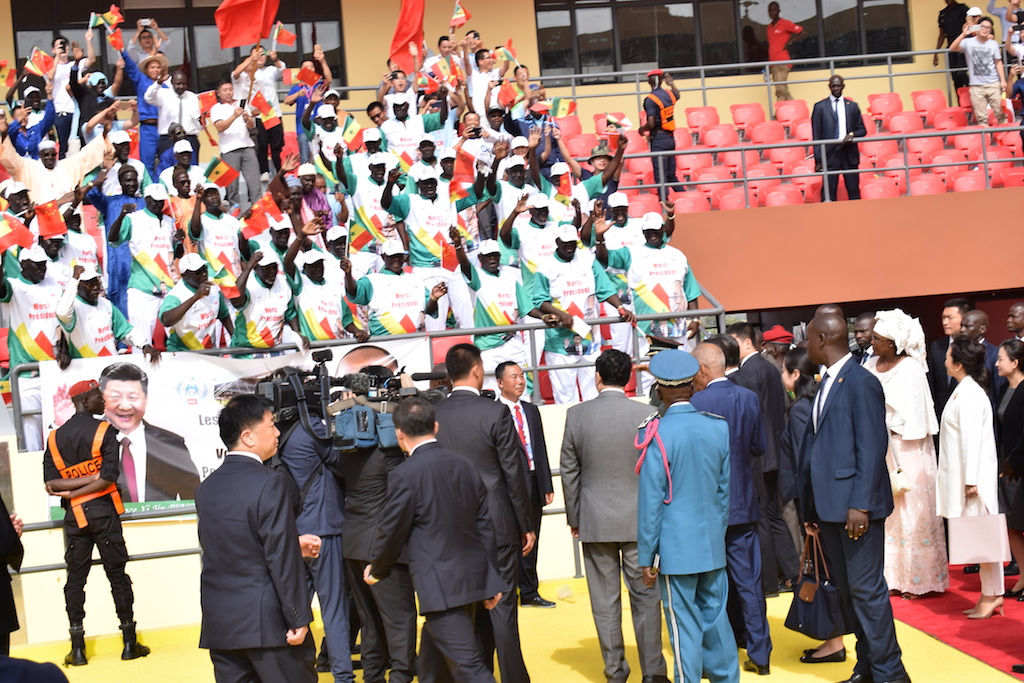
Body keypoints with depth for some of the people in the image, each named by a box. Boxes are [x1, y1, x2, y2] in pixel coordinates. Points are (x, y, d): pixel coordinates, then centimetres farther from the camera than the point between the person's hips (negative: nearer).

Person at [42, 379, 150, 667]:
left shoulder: (54, 438, 5)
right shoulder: (104, 431, -8)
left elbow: (51, 483, -4)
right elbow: (108, 477, -18)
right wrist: (76, 492, -10)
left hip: (73, 515, 3)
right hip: (102, 510, -3)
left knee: (75, 577, 8)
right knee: (117, 573, 4)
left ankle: (77, 649, 8)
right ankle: (130, 643, 8)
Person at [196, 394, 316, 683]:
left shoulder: (206, 487, 8)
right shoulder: (269, 482, -14)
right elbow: (282, 559, -17)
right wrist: (299, 618, -11)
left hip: (219, 623, 7)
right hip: (267, 622, -6)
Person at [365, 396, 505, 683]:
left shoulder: (405, 475, -13)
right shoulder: (464, 464, 6)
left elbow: (391, 532, -5)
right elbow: (485, 524, 9)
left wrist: (376, 570, 14)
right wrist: (491, 579, 15)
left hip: (441, 585, -7)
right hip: (474, 577, 7)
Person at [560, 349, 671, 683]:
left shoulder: (576, 415, -4)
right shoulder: (645, 414, -7)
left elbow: (569, 470, 1)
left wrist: (573, 517, 11)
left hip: (595, 521, 1)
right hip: (638, 518, 0)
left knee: (605, 600, 8)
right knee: (646, 597, 7)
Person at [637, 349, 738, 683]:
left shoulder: (657, 435, -14)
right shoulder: (718, 427, 1)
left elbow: (651, 501, -11)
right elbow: (725, 489, 9)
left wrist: (647, 556, -5)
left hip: (676, 548, -5)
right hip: (713, 544, 5)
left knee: (685, 626, 1)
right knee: (716, 618, 16)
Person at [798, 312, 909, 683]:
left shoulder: (861, 382, -12)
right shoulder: (826, 384, 14)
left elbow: (873, 448, -16)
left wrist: (861, 505, -20)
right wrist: (810, 508, 14)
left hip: (855, 504, -9)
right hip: (829, 506, 9)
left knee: (867, 589, -4)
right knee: (846, 590, 14)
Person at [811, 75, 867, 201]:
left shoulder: (852, 106, 13)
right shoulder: (820, 107, 5)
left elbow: (862, 130, 15)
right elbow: (816, 136, 2)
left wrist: (852, 135, -8)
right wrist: (818, 159, -5)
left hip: (849, 154, 2)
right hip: (830, 154, -2)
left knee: (854, 193, 2)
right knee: (829, 194, -6)